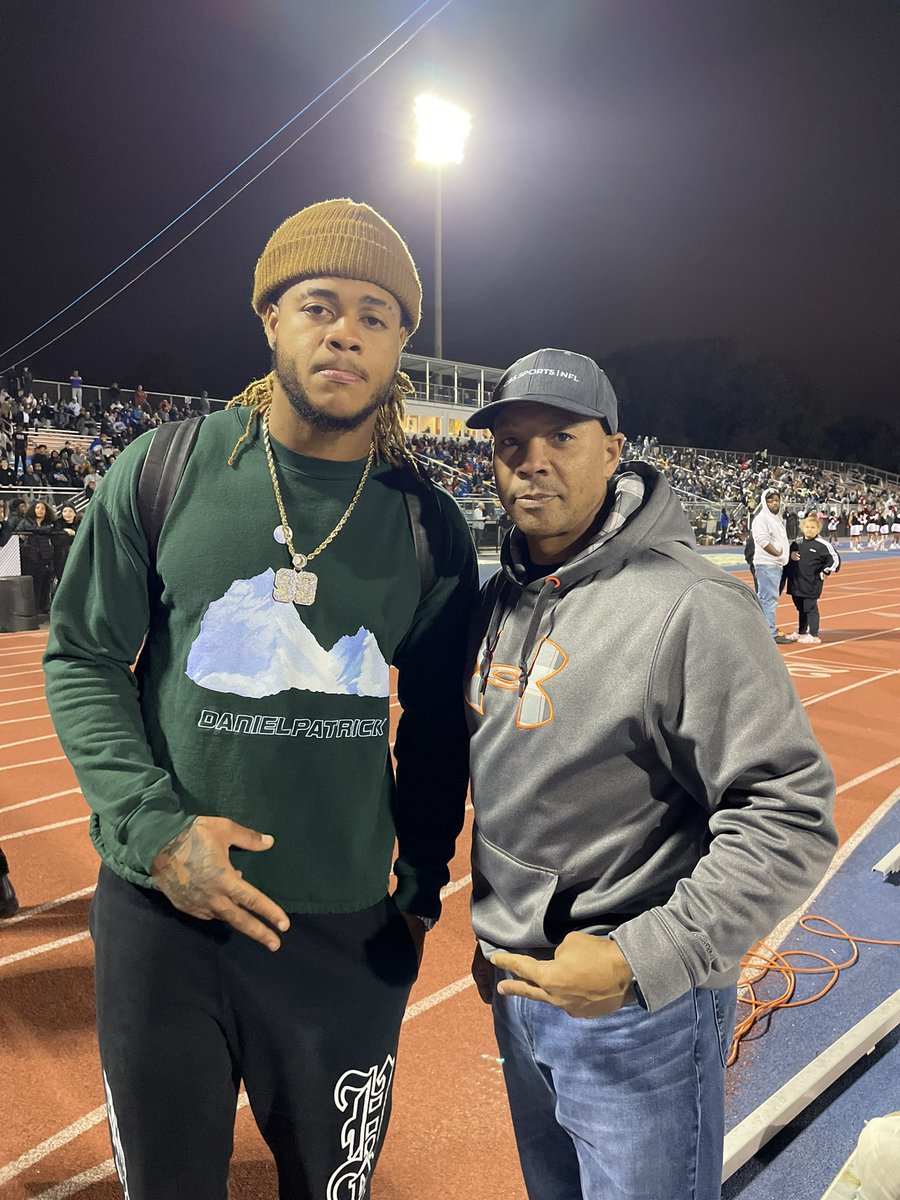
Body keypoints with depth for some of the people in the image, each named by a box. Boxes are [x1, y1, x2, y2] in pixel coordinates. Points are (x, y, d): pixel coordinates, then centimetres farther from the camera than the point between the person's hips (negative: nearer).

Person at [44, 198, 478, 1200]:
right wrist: (153, 825, -13)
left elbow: (436, 724, 7)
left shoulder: (429, 524, -2)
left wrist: (422, 883, 7)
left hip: (347, 930, 1)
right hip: (158, 911, 0)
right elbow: (80, 659, -2)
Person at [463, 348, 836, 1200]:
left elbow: (789, 818, -22)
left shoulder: (691, 604, -22)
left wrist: (643, 958, -25)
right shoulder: (500, 597, 2)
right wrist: (495, 935, 15)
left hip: (639, 1012, -7)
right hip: (516, 989, 7)